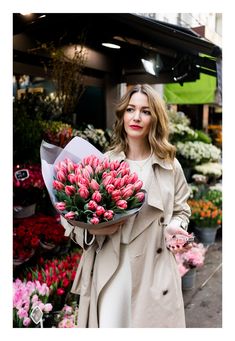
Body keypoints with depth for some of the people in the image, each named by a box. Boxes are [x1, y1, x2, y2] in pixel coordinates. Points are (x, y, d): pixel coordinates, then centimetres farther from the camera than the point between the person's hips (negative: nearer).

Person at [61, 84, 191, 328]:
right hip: (109, 269, -1)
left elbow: (181, 210, 14)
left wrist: (175, 227, -7)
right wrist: (93, 229, -16)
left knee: (152, 328, 11)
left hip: (154, 270, 1)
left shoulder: (171, 167, 3)